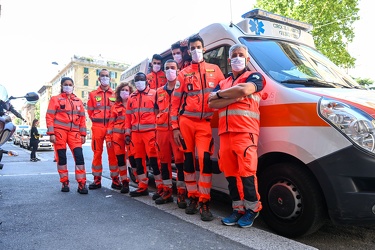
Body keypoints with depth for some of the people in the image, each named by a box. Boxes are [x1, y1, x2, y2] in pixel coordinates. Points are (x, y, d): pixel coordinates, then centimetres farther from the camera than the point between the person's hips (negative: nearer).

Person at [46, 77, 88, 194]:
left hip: (74, 132, 2)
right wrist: (51, 133, -9)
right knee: (61, 157, 3)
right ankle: (65, 183, 16)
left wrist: (83, 134, 8)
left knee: (79, 156, -8)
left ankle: (81, 184, -4)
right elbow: (49, 117, 0)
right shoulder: (55, 99, 6)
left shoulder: (78, 101, 14)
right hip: (59, 131, -2)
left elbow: (82, 118, 14)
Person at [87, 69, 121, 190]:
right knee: (97, 153, 3)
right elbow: (90, 111, 12)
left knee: (112, 153, 0)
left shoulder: (114, 94, 10)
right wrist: (97, 120, 4)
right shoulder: (93, 94, 11)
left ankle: (115, 179, 8)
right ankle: (97, 179, 13)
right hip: (97, 127, 1)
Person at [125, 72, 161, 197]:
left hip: (150, 131, -6)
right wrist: (127, 133, 11)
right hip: (136, 133, 6)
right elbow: (128, 116, 17)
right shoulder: (132, 97, 18)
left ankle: (160, 188, 0)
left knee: (154, 159, -7)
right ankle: (143, 187, 21)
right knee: (138, 160, 10)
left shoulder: (154, 93, 3)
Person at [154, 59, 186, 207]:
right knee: (164, 160, 9)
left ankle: (181, 194, 3)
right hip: (162, 130, 6)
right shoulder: (159, 91, 18)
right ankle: (167, 192, 21)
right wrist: (158, 124, 14)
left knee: (180, 160, -6)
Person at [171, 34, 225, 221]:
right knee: (188, 159, 7)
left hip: (206, 123, -1)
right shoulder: (183, 74, 9)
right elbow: (175, 102, 6)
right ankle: (193, 198, 21)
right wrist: (175, 127, -1)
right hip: (186, 122, 1)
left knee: (205, 160, -9)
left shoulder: (214, 70, 10)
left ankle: (204, 203, 1)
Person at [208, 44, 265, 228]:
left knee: (246, 172, -8)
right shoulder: (223, 83, 24)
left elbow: (244, 90, -14)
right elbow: (211, 103, 8)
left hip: (245, 132, -5)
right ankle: (238, 209, 17)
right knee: (230, 173, 5)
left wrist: (220, 94, 0)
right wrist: (235, 98, -5)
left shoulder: (254, 77, 10)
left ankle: (252, 209, 9)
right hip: (225, 133, 5)